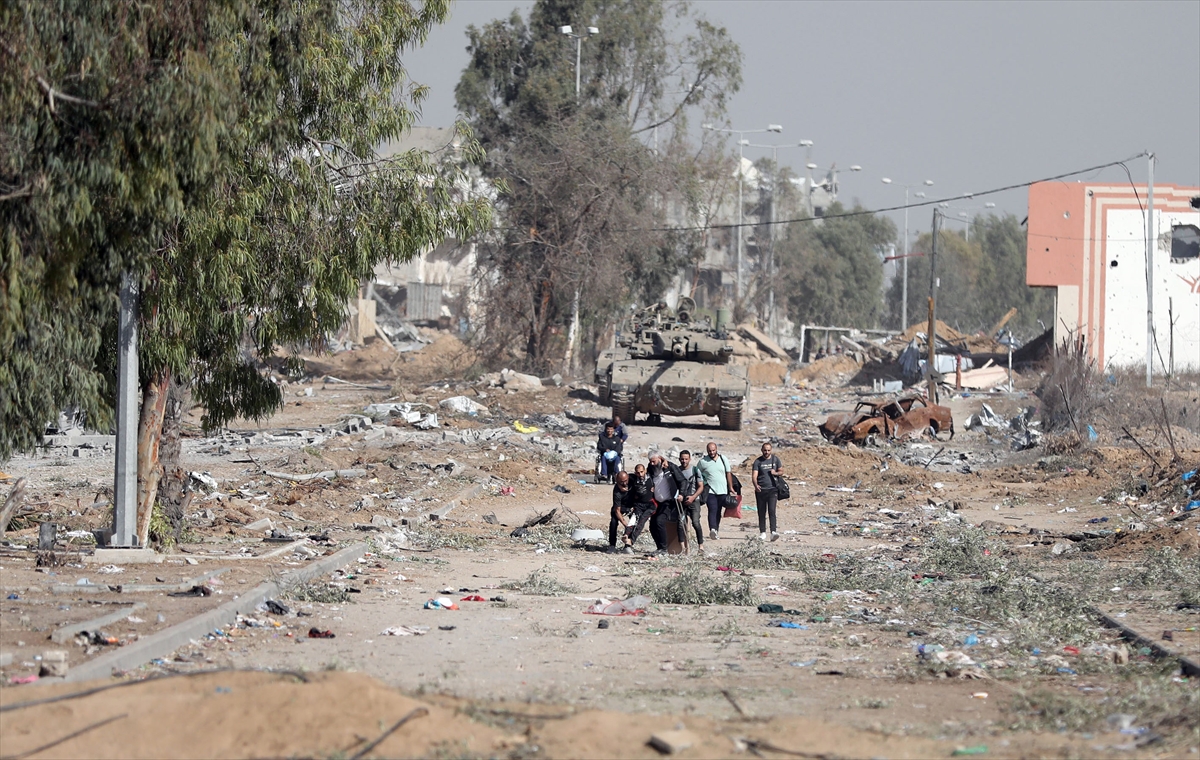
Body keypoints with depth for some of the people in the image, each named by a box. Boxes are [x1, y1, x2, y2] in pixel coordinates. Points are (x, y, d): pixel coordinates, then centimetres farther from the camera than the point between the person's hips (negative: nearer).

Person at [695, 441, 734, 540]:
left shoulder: (723, 459, 6)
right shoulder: (702, 461, -2)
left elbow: (728, 474, 11)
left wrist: (730, 487, 9)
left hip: (722, 490, 3)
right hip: (710, 491, -3)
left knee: (718, 511, 9)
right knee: (712, 510, -19)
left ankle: (717, 530, 19)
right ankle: (712, 529, -35)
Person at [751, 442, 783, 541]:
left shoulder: (775, 459, 6)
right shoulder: (758, 461, 1)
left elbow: (781, 471, 16)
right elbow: (755, 475, -9)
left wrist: (775, 473, -7)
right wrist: (756, 485, -28)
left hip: (772, 489, -1)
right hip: (760, 490, 1)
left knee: (772, 511, -14)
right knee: (761, 512, 6)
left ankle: (773, 532, -21)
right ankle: (762, 532, 15)